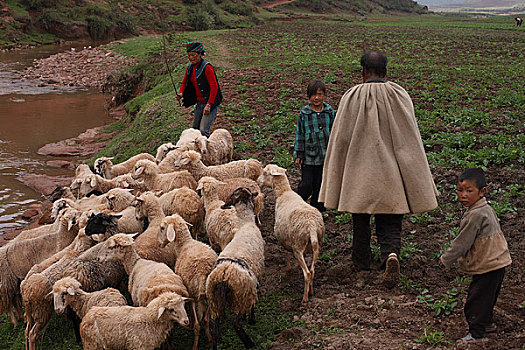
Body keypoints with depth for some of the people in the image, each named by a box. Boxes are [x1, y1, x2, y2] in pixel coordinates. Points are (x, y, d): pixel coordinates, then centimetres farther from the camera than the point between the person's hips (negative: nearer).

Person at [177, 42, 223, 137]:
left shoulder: (207, 67, -16)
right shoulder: (190, 68, 8)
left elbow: (214, 86, -20)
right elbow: (184, 82, 20)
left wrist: (209, 104, -24)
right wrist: (181, 93, -2)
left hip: (210, 103, -8)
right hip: (199, 103, 8)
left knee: (203, 130, -18)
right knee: (195, 129, 13)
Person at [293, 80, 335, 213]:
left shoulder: (330, 112, 3)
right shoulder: (304, 113, -2)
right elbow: (299, 134, 2)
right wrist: (298, 154, 0)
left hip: (325, 156, 2)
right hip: (309, 156, -2)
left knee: (320, 185, 9)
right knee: (306, 185, -5)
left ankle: (317, 209, 24)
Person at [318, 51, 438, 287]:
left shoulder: (351, 97, -8)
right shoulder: (400, 96, -3)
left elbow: (341, 138, -3)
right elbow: (411, 137, 1)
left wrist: (338, 177, 7)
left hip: (359, 168, 0)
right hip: (390, 170, 1)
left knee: (361, 219, 17)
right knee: (389, 222, 5)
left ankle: (362, 264, 30)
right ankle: (391, 254, -21)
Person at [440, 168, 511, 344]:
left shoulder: (476, 215, -25)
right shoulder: (486, 209, 7)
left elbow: (462, 242, -18)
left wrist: (446, 259, -6)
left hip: (488, 267, -10)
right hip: (496, 263, 10)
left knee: (476, 299, 2)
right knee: (486, 297, 25)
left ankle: (476, 333, 13)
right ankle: (487, 323, 41)